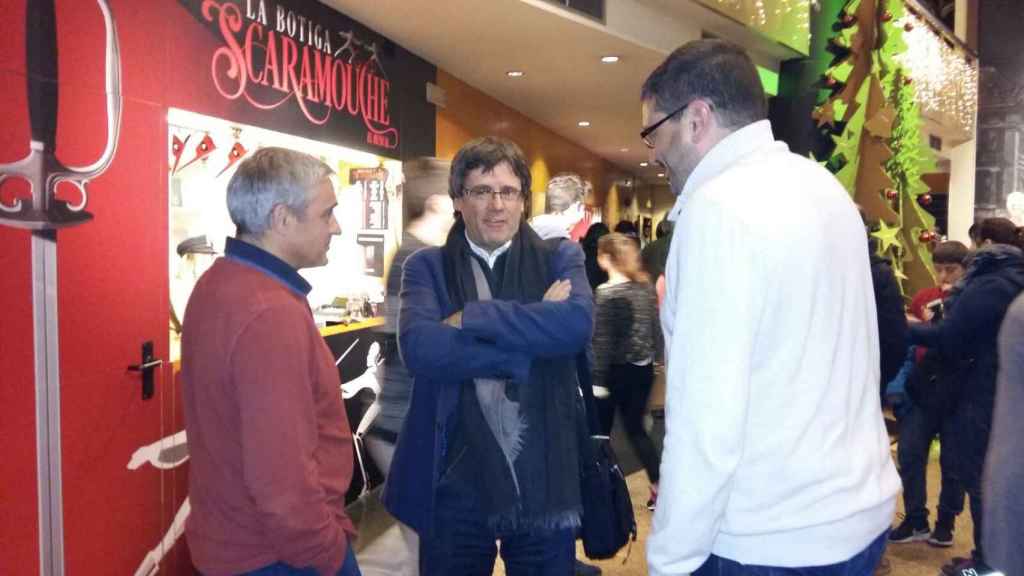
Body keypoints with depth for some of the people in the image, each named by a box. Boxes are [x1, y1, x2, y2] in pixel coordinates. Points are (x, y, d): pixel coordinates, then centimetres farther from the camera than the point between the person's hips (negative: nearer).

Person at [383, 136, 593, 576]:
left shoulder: (560, 257, 3)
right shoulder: (426, 266, 1)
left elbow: (577, 324, -18)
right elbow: (419, 348, -18)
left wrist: (470, 317, -18)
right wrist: (532, 344, -18)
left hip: (545, 477, 1)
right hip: (456, 480, 0)